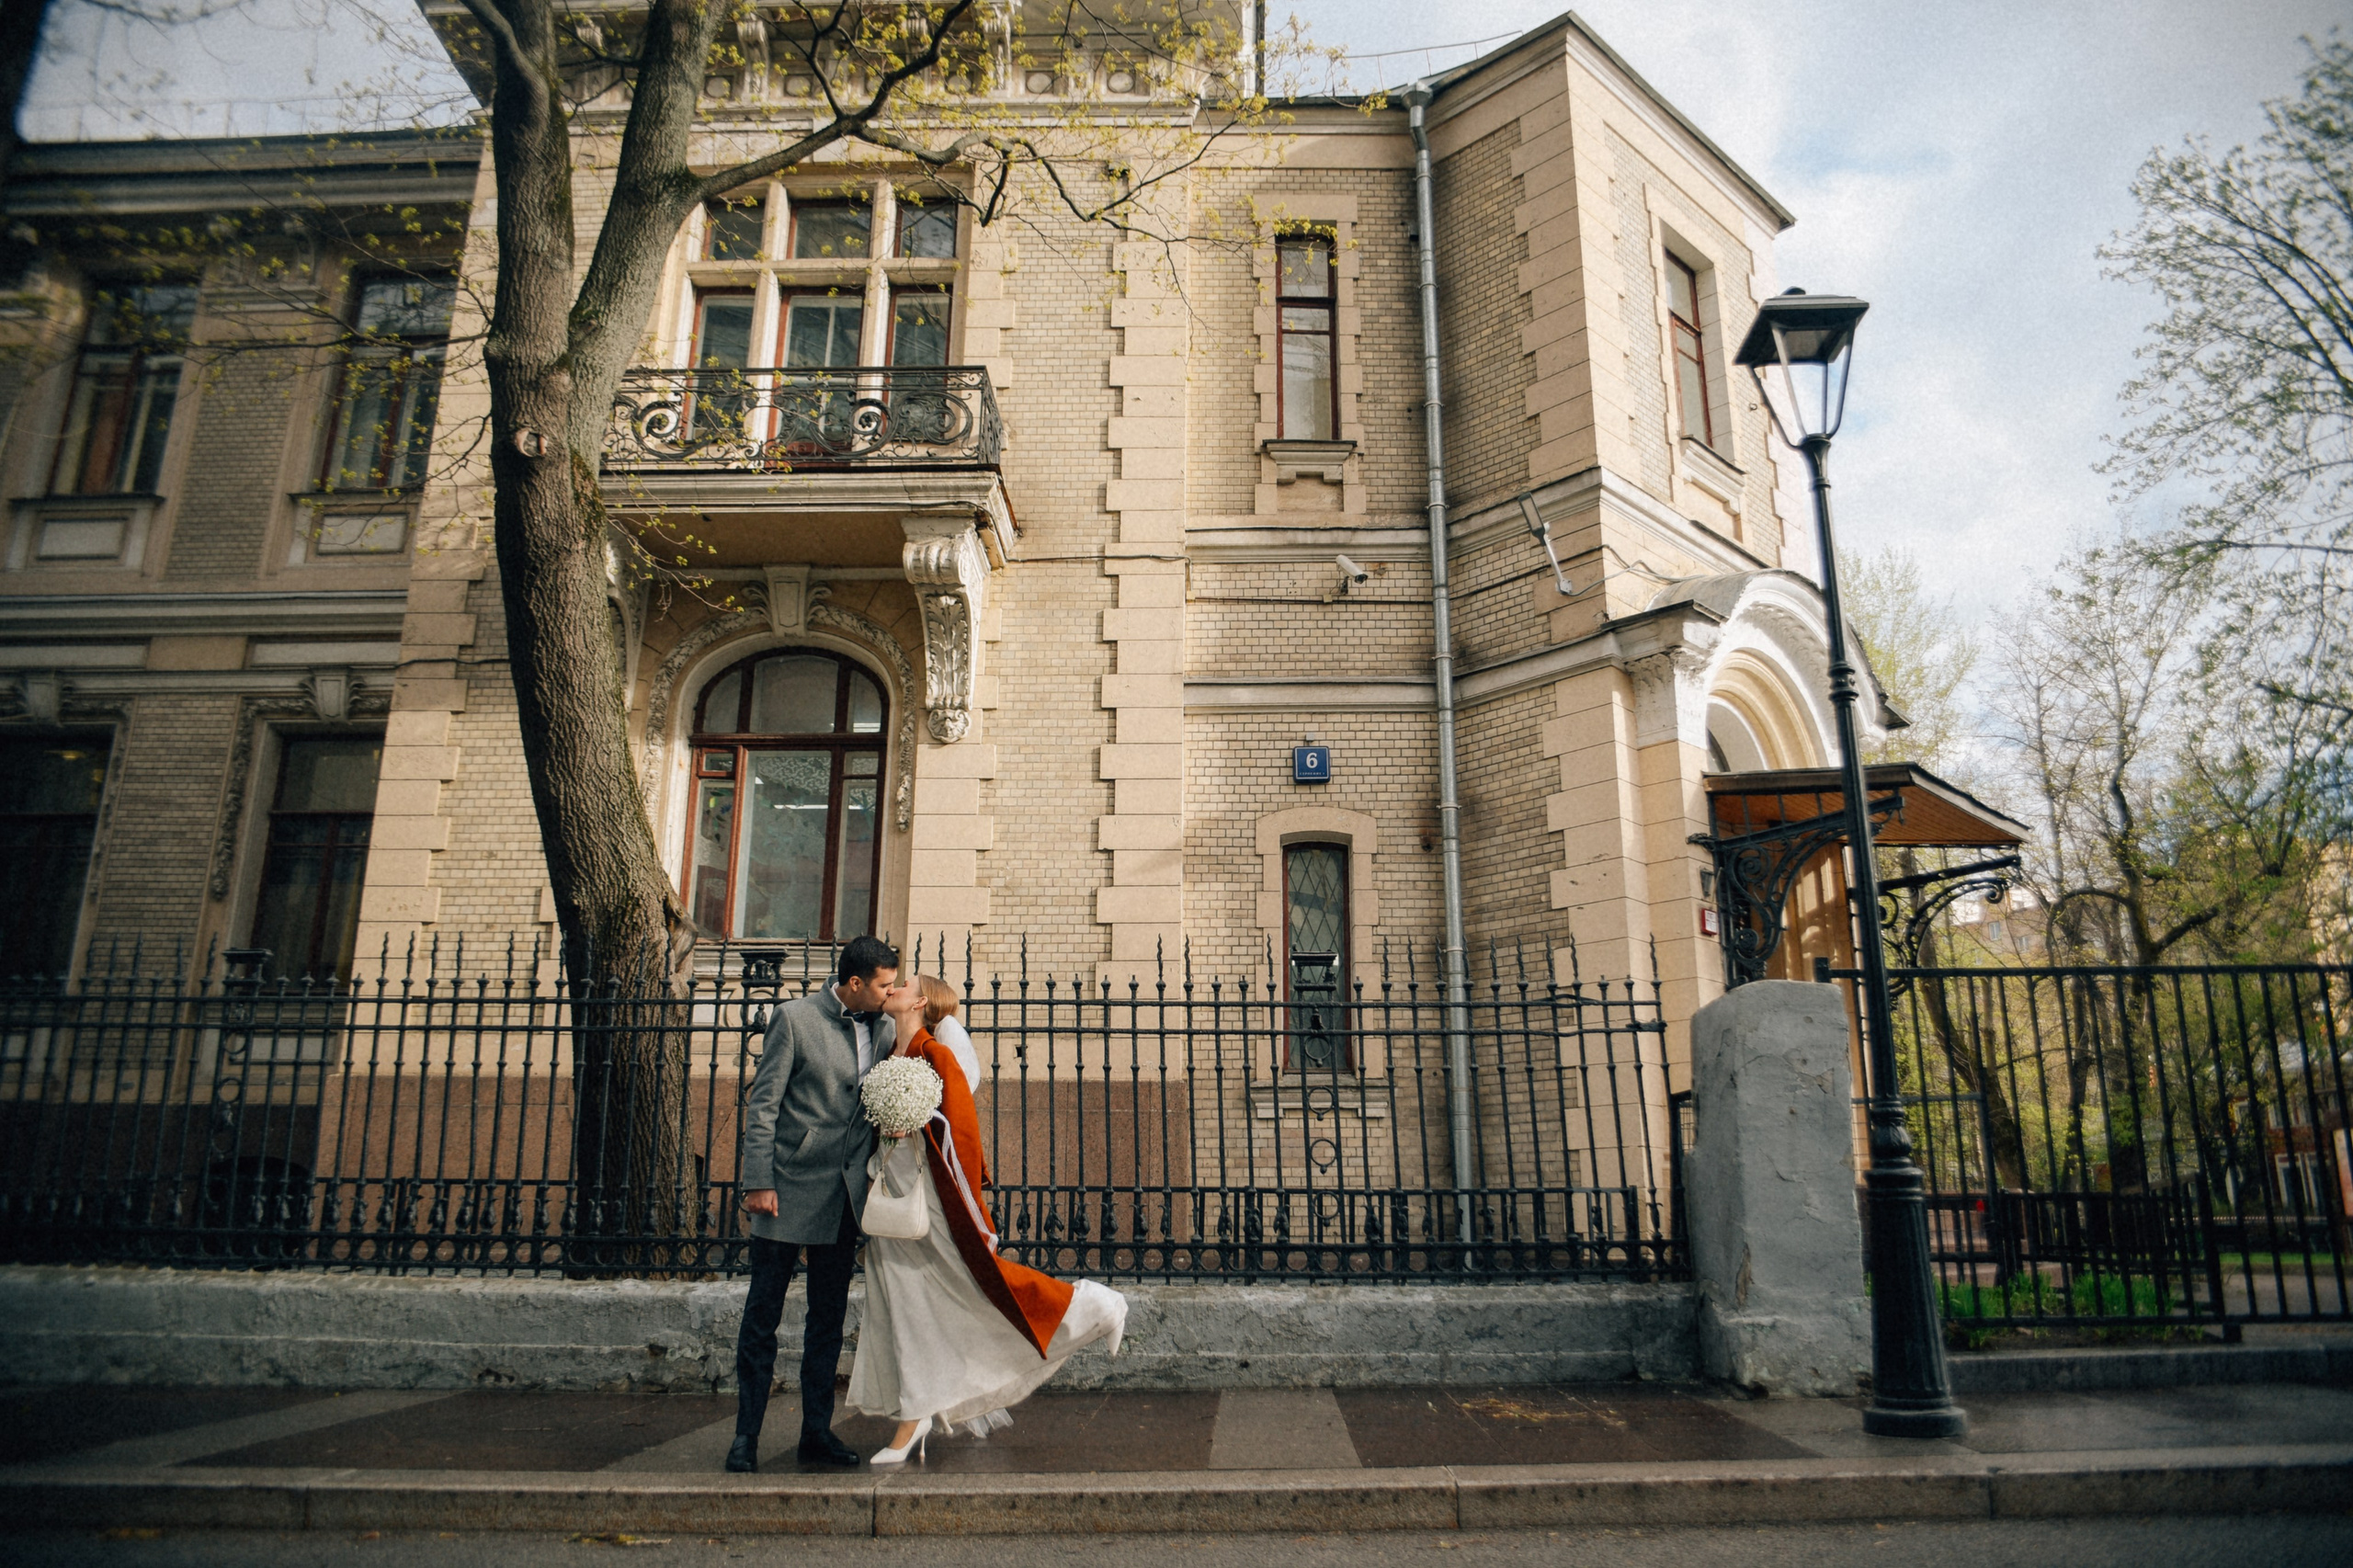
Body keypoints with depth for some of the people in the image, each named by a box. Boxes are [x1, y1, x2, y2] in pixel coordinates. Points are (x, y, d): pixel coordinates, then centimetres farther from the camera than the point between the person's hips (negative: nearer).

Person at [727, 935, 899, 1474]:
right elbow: (761, 1103, -8)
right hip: (791, 1187, -4)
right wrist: (759, 1181, -12)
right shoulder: (795, 1018, -8)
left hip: (846, 1193, 5)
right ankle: (746, 1435, 16)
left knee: (829, 1317, 12)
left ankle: (816, 1431, 22)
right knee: (763, 1314, 4)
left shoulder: (883, 1029, 5)